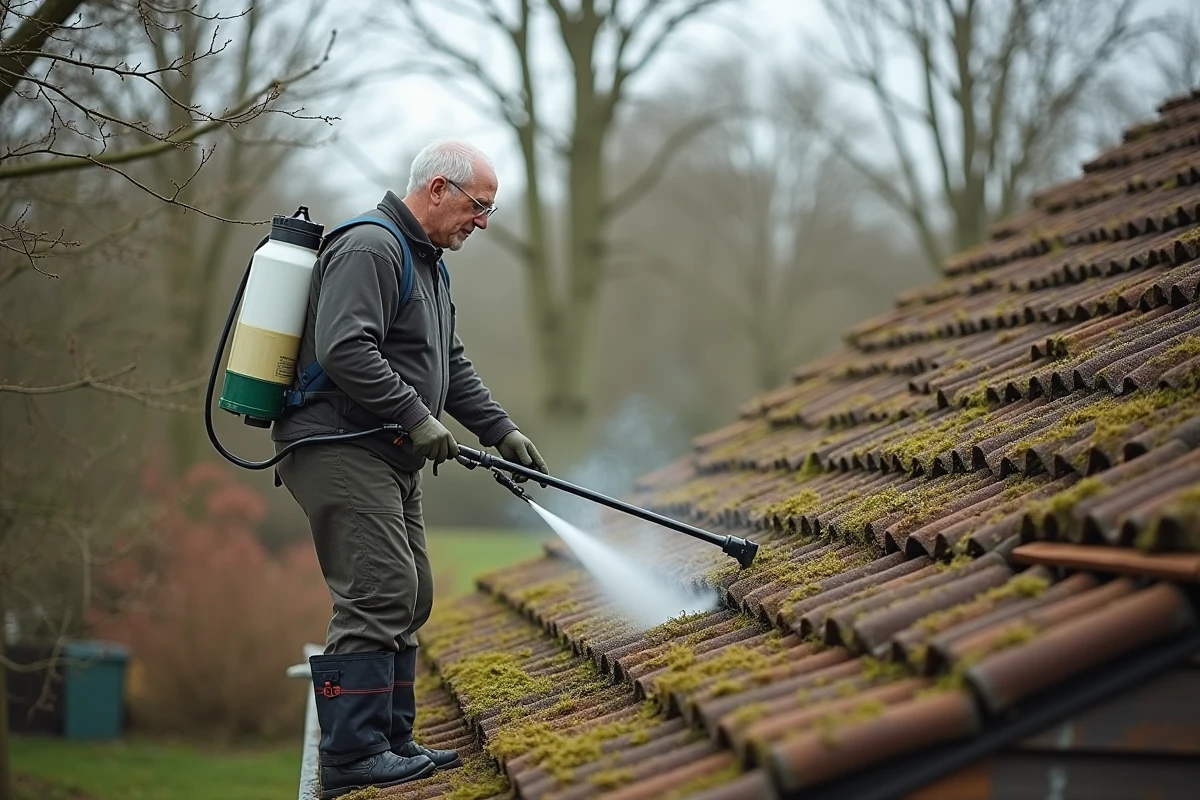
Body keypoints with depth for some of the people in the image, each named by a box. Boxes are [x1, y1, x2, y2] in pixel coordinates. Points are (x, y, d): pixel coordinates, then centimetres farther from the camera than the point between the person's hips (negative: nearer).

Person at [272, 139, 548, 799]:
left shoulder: (427, 263, 20)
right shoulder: (369, 249, -14)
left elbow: (451, 365, 25)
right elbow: (344, 350, -26)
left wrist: (500, 430, 15)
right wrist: (417, 418, -21)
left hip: (390, 459, 11)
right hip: (340, 451, -11)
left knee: (410, 596, 11)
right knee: (379, 595, -14)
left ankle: (390, 741, 18)